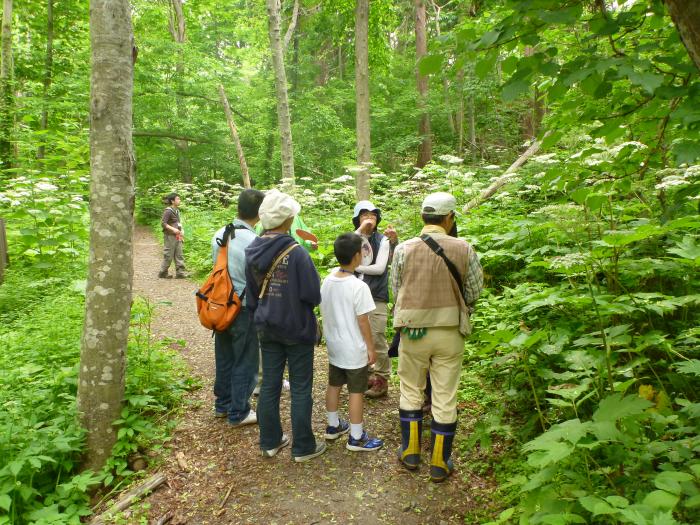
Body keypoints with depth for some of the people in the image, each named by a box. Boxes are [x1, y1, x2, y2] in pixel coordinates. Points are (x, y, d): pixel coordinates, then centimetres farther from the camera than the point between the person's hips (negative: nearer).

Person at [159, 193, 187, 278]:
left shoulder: (177, 210, 13)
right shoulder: (168, 211, -13)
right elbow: (163, 223, -17)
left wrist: (181, 231, 12)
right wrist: (173, 229, -23)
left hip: (177, 236, 8)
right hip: (170, 236, -8)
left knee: (179, 255, 6)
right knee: (168, 256, -1)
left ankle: (180, 272, 9)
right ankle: (163, 273, 11)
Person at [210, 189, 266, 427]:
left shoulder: (219, 235, 0)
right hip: (244, 309, -7)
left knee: (224, 357, 21)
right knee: (245, 362, 9)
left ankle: (222, 405, 37)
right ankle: (239, 413, 22)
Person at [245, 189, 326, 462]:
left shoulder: (253, 251, -1)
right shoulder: (296, 253, -21)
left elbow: (251, 294, 9)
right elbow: (314, 295, -17)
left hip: (267, 328, 6)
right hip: (297, 328, -6)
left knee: (269, 384, 16)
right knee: (300, 389, 7)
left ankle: (270, 441, 29)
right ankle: (303, 447, 19)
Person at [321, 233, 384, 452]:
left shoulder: (327, 281, -2)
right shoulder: (359, 287, -22)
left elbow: (324, 313, 6)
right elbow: (363, 321, -18)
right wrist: (371, 348, -7)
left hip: (334, 346, 7)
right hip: (354, 350, -7)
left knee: (333, 385, 20)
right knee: (356, 392, 5)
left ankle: (333, 426, 36)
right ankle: (356, 437, 16)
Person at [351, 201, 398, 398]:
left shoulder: (382, 239, -3)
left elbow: (379, 268, -10)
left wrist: (354, 267, -5)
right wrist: (360, 231, -16)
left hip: (376, 296, -4)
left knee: (377, 339, -1)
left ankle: (382, 379, 11)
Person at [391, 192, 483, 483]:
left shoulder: (403, 249, -8)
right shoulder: (463, 249, -9)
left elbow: (396, 289, 1)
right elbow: (474, 290, -1)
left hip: (412, 331, 1)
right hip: (449, 333, 0)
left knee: (411, 391, 19)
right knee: (444, 398, 11)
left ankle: (410, 452, 31)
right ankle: (439, 463, 23)